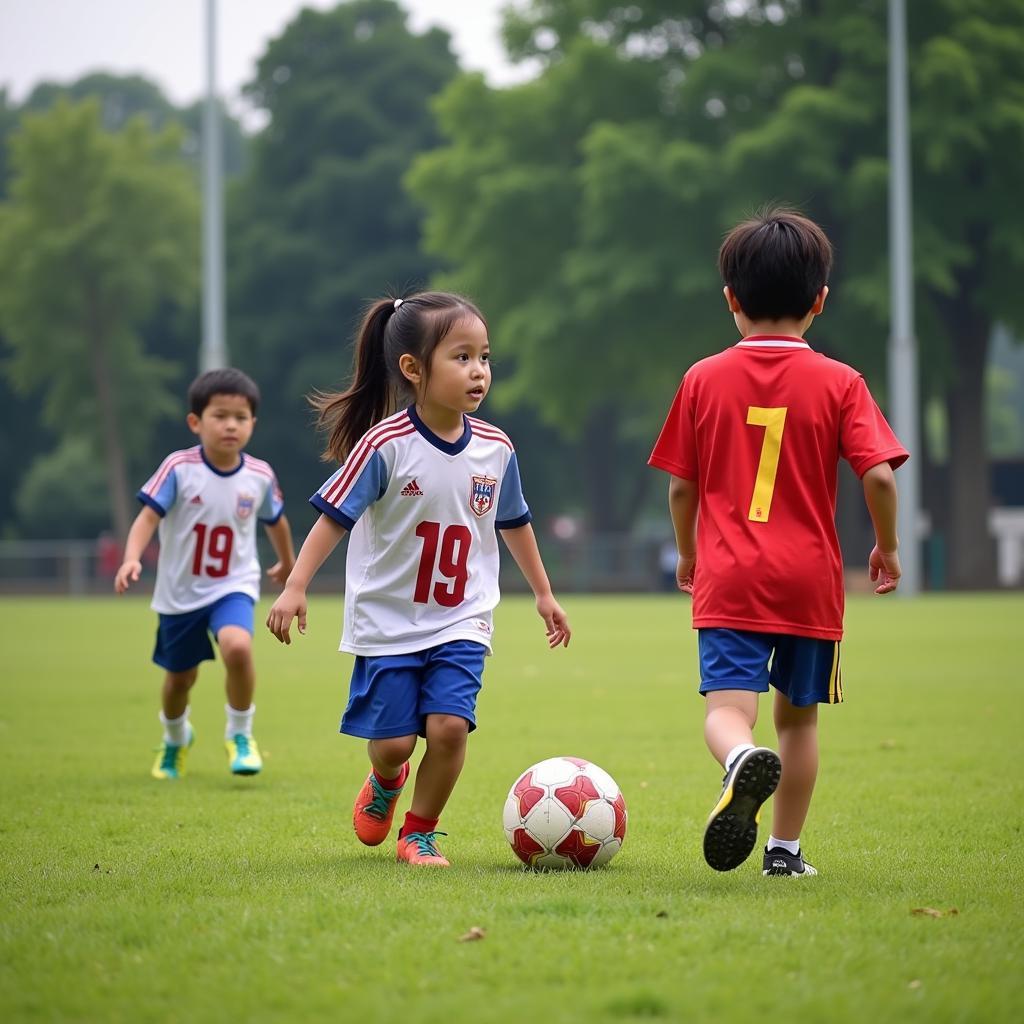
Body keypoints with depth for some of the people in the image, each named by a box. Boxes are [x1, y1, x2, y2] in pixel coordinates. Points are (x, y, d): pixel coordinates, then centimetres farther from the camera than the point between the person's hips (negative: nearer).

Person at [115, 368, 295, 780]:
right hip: (180, 592, 0)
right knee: (180, 677, 15)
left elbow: (276, 521, 12)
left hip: (233, 587, 0)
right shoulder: (178, 468, -16)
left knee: (237, 647, -30)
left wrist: (287, 562, 29)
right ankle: (175, 739, 48)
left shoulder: (260, 476, -8)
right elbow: (149, 515, -21)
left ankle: (240, 734, -7)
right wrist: (131, 559, -39)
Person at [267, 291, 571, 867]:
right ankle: (386, 781, 38)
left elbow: (514, 523, 16)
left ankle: (420, 833, 8)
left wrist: (544, 593, 25)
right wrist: (295, 588, -19)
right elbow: (334, 517, -12)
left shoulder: (495, 450, -1)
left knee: (449, 726, -15)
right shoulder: (385, 445, -15)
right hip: (387, 621, -3)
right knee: (392, 742, 0)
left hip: (461, 621, 3)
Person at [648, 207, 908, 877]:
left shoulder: (704, 380, 2)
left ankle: (743, 761, -44)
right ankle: (785, 849, 17)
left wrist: (687, 553, 23)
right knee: (798, 714, 15)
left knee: (727, 708, -11)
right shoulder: (838, 383, -2)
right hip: (811, 579, 1)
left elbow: (681, 484, 6)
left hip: (728, 578, -1)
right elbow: (878, 474, -10)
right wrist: (888, 548, 7)